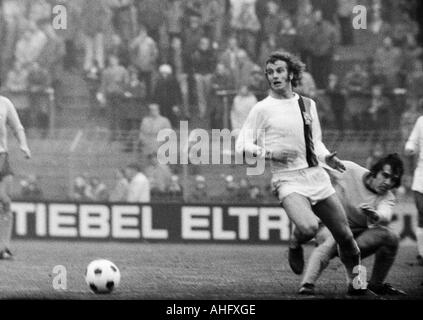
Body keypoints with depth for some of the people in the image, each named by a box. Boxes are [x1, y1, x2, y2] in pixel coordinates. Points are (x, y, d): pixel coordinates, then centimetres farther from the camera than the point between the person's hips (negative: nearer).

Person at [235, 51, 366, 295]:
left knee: (345, 235, 3)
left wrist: (327, 157, 5)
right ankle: (296, 247, 4)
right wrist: (270, 153, -17)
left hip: (317, 177, 5)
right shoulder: (262, 109, -2)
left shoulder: (308, 104, 13)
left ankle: (356, 283, 25)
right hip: (288, 181, -5)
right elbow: (242, 146, -2)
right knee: (308, 227, -31)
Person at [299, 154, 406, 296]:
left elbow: (385, 217, -30)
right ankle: (307, 284, -46)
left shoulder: (387, 198, -6)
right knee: (332, 242, -38)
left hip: (358, 236, 3)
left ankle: (376, 284, -1)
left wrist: (374, 215, -51)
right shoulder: (349, 170, -10)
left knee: (391, 237, -19)